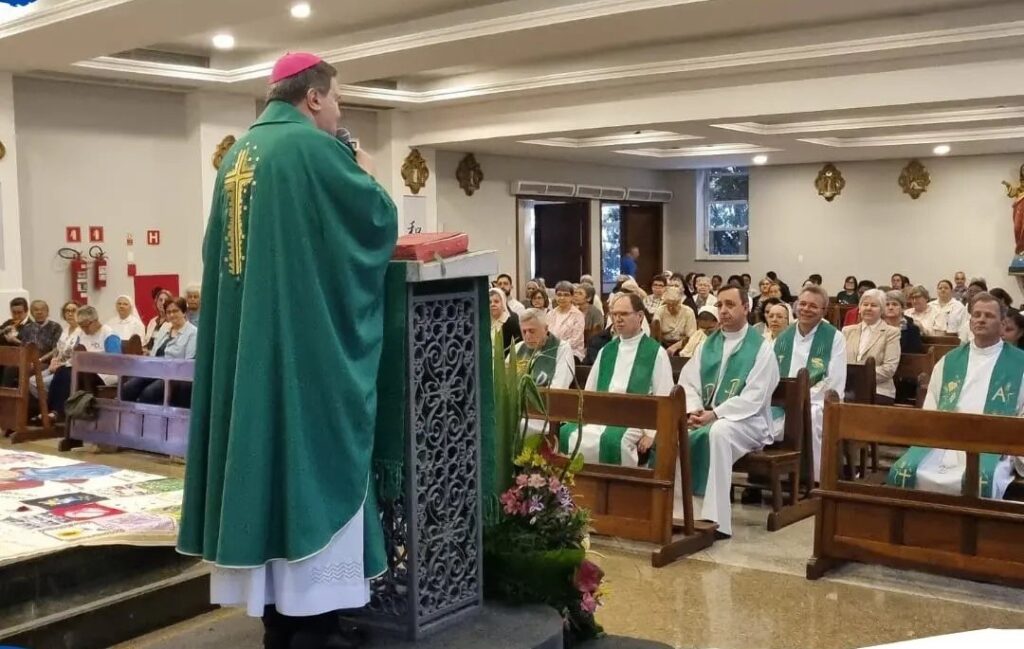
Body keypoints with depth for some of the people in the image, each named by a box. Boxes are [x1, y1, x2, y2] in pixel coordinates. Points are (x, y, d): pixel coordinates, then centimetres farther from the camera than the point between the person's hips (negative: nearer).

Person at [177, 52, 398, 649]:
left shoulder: (239, 154, 14)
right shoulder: (316, 148, -10)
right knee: (313, 465, -1)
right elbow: (380, 223, -7)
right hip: (310, 346, -8)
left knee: (267, 452, 11)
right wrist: (366, 176, 11)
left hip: (249, 346, 8)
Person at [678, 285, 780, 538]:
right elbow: (688, 381, 7)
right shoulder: (708, 343, 13)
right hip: (706, 416, 5)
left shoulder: (761, 347, -4)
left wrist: (715, 414, -23)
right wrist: (694, 410, -13)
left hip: (747, 420, -5)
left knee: (718, 431, -38)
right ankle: (676, 508, -19)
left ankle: (716, 518, -35)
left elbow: (753, 398, -14)